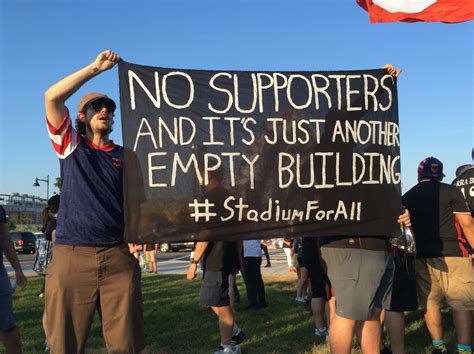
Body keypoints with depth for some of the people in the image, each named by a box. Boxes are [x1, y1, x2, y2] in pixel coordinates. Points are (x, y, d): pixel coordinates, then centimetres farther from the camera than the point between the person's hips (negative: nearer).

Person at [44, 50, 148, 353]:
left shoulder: (126, 156, 15)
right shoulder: (71, 146, 12)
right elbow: (52, 97, -1)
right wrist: (96, 68, -2)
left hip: (118, 257, 1)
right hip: (71, 257, -1)